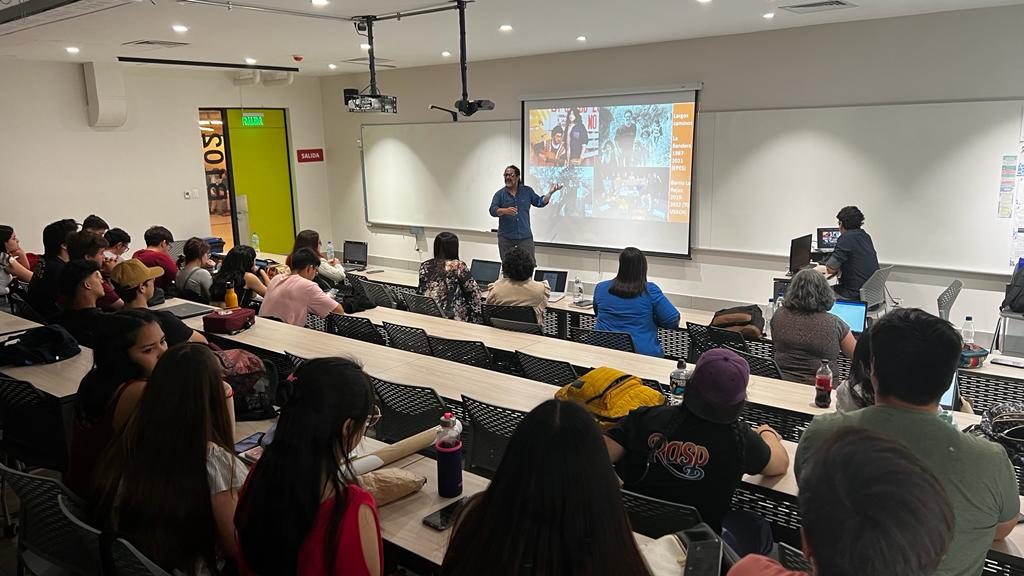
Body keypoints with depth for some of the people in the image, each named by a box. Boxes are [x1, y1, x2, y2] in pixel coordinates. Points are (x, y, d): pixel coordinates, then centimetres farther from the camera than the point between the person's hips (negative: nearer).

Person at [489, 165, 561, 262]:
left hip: (525, 236, 1)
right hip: (505, 237, 0)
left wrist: (550, 192, -4)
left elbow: (539, 202, 11)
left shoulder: (527, 191, 8)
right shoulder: (500, 194, 2)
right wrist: (505, 211, -27)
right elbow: (493, 210, -8)